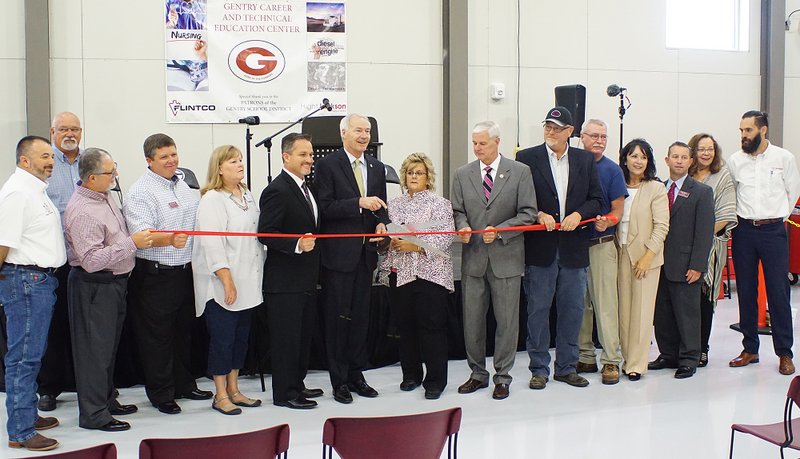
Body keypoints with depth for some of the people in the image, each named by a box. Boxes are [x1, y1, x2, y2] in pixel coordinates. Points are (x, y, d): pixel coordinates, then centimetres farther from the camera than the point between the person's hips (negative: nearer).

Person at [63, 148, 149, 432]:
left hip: (114, 282, 10)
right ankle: (94, 414, 7)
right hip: (95, 287, -10)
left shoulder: (103, 196, 9)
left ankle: (107, 400, 32)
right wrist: (132, 244, -26)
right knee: (95, 349, -2)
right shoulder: (83, 211, -23)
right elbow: (92, 260, -28)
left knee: (109, 346, 19)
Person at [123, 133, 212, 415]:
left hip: (185, 272, 8)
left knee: (184, 331, 18)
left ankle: (183, 384, 31)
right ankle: (161, 393, 13)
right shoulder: (141, 192, -13)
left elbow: (198, 220, 23)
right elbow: (142, 234, -26)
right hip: (156, 275, -8)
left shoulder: (182, 185, 12)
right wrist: (170, 239, -43)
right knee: (158, 336, 2)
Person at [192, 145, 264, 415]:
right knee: (222, 339, -1)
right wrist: (227, 280, -21)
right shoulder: (212, 200, -11)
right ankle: (220, 396, 10)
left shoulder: (246, 195, 13)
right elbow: (212, 245, -18)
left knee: (241, 337, 13)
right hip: (221, 284, -8)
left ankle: (233, 390, 24)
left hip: (248, 282, 8)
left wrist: (258, 273, 14)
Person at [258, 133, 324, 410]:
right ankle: (284, 393, 9)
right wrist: (296, 245, -31)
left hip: (306, 280, 10)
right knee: (286, 337, -1)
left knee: (303, 334, 18)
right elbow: (265, 233, -22)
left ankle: (297, 384, 31)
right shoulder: (277, 190, -17)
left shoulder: (306, 188, 14)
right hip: (285, 280, -10)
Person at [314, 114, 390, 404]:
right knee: (338, 317, 2)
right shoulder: (328, 165, -7)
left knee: (361, 316, 13)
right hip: (339, 253, -5)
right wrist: (359, 203, -23)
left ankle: (356, 375, 24)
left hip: (366, 252, 6)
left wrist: (381, 223, -3)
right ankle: (339, 381, 11)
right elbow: (324, 208, -15)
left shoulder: (377, 168, 11)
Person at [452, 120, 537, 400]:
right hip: (473, 257, 3)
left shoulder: (520, 172, -1)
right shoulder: (462, 175, 8)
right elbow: (457, 211, 11)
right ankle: (478, 374, 22)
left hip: (506, 257, -2)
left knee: (507, 320, 4)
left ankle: (502, 377, 17)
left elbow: (528, 213, -4)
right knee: (472, 320, 8)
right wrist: (463, 227, -11)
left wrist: (499, 231, -15)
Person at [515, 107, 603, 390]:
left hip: (574, 248, 3)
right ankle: (539, 369, 13)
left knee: (572, 311, 9)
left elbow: (596, 199, 9)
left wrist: (579, 214, -9)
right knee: (538, 310, 2)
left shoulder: (586, 160, 9)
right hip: (540, 248, -2)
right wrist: (539, 215, -15)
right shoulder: (527, 158, 1)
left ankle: (567, 367, 21)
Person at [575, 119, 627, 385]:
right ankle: (585, 357, 18)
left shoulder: (612, 170, 1)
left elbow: (618, 210, -1)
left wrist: (606, 222, -21)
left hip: (601, 244, -3)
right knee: (578, 303, 8)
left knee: (605, 303, -5)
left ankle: (611, 360, 2)